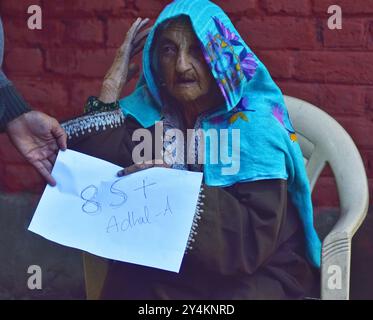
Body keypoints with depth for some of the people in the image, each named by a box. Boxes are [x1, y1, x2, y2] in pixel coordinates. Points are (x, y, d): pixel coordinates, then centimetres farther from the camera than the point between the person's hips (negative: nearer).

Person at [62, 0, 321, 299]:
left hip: (252, 272, -3)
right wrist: (111, 88, -11)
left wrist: (182, 191, -30)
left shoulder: (254, 124, -14)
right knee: (124, 288, -22)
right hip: (165, 264, 3)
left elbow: (257, 235, -20)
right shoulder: (150, 109, 1)